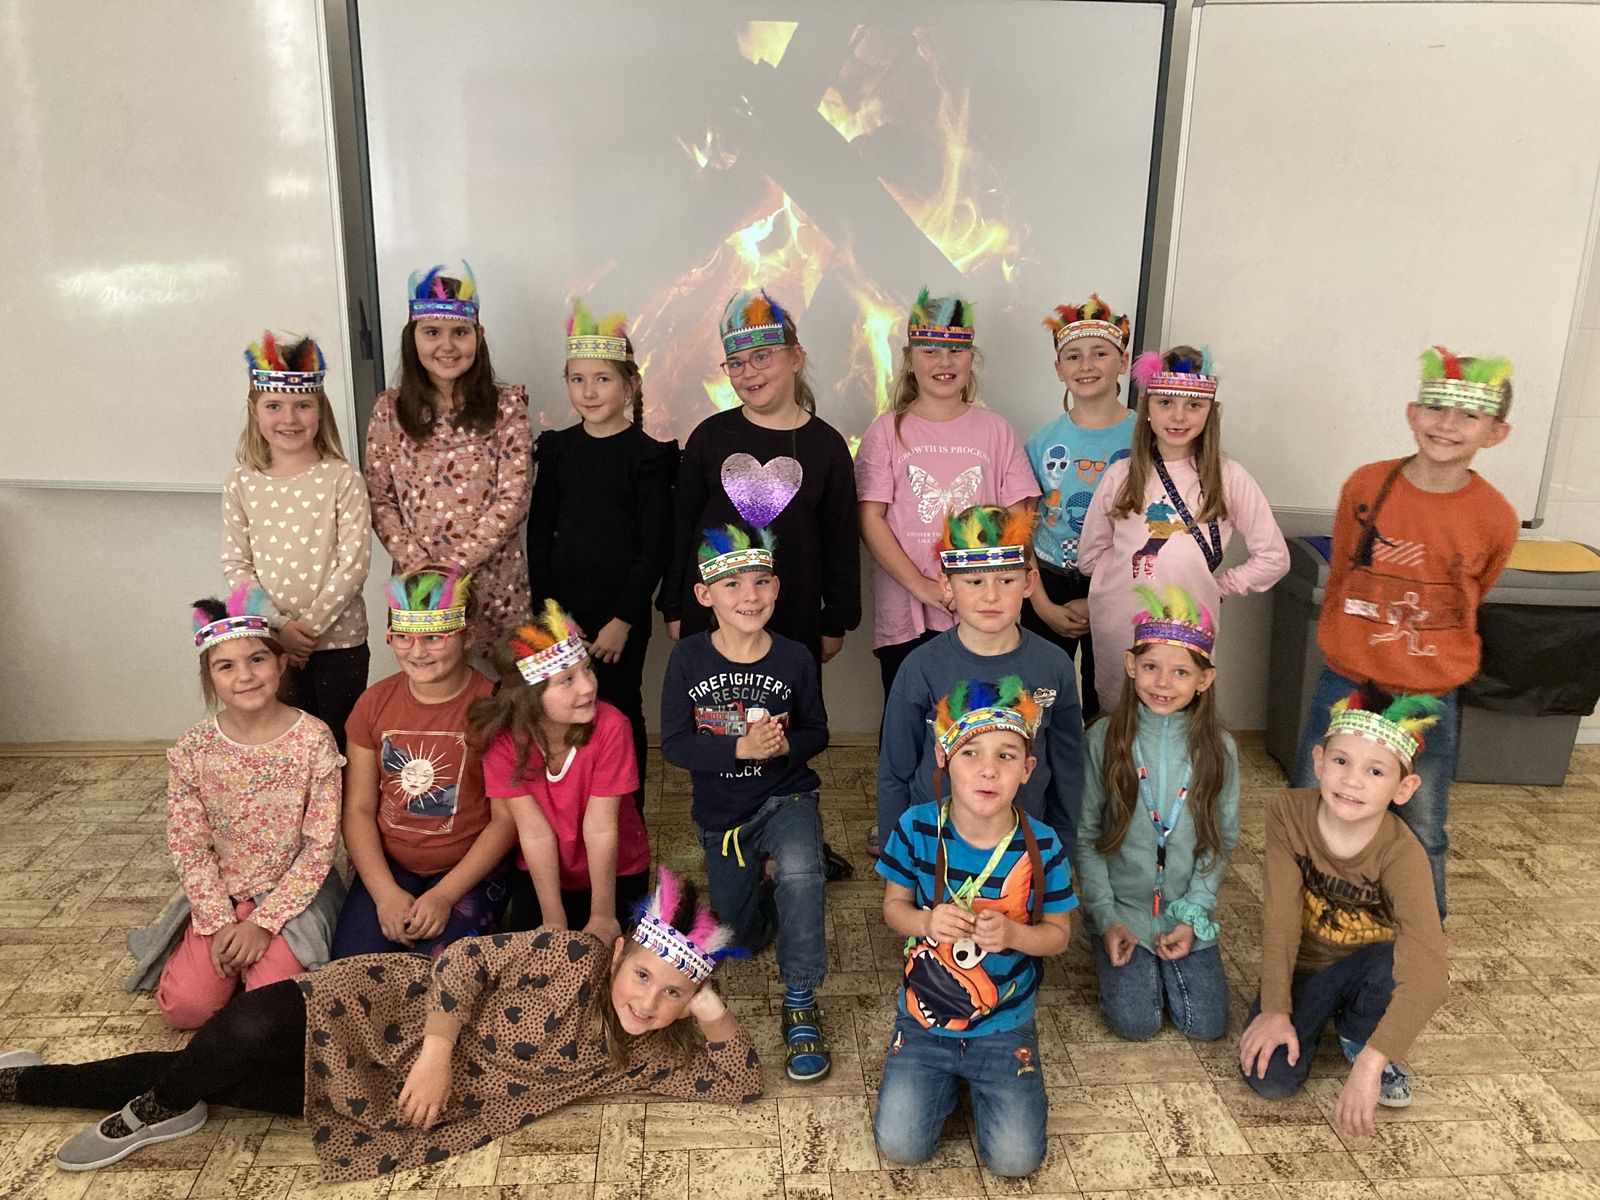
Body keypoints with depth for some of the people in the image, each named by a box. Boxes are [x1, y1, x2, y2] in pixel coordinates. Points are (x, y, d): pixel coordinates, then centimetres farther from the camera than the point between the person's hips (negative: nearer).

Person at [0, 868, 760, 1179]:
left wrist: (712, 1011, -20)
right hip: (380, 1015, -3)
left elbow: (742, 1084, -6)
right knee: (255, 1029, -23)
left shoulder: (643, 1054, -5)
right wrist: (437, 1050, -25)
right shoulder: (572, 956, -16)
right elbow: (468, 959, -14)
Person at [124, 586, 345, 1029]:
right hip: (218, 895, 3)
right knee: (184, 1007, -11)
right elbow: (189, 847, -3)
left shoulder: (313, 739, -15)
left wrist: (263, 923, -14)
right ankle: (230, 947, 19)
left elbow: (320, 846, -12)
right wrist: (220, 922, -11)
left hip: (292, 894, -2)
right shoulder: (192, 749, -8)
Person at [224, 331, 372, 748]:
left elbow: (354, 562, -11)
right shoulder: (241, 483, 1)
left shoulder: (342, 479, -7)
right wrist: (279, 625, -11)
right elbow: (236, 564, 1)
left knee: (341, 744, 8)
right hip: (270, 642, 2)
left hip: (338, 640, -2)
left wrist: (311, 625, -14)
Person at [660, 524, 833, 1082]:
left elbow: (817, 733, -1)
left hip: (786, 797, -2)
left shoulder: (794, 658, -12)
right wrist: (742, 748, -28)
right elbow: (675, 744, -14)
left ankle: (800, 1004, -17)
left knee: (800, 872, -35)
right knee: (743, 935, 16)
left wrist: (785, 744, -24)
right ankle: (769, 894, 53)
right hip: (721, 811, 2)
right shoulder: (689, 657, -13)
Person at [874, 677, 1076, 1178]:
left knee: (1015, 1160, -6)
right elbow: (894, 906, -3)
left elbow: (1057, 932, -5)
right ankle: (946, 1078, 26)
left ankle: (988, 1080, 25)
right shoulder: (917, 829, -16)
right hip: (924, 1019, 1)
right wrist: (927, 921, -26)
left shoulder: (1043, 848, -17)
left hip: (1005, 1027, 0)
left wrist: (1013, 934, -27)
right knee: (900, 1146, -5)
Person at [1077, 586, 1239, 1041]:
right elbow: (1085, 836, -5)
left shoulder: (1218, 748, -5)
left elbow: (1222, 840, 1)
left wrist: (1192, 917, -8)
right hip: (1121, 910, -1)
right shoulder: (1104, 738, -10)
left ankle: (1166, 963, 25)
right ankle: (1121, 956, 20)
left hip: (1188, 913, 2)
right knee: (1136, 1023, -10)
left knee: (1206, 1025, -4)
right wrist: (1106, 918, -9)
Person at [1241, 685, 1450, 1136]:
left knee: (1405, 962, -36)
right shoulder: (1289, 812, -21)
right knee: (1269, 1077, -21)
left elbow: (1428, 970, -39)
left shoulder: (1401, 853, -28)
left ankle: (1357, 1035, -1)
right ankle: (1322, 1017, 13)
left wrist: (1370, 1064, -46)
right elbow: (1280, 916, -19)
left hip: (1364, 968, -1)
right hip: (1304, 968, 1)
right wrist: (1275, 1010, -24)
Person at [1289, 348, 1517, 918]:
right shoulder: (1365, 485, -9)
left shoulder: (1495, 519, -11)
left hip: (1429, 699, -1)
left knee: (1422, 838, 11)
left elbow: (1468, 602, 7)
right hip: (1344, 684, 1)